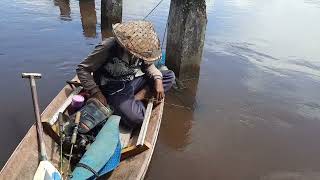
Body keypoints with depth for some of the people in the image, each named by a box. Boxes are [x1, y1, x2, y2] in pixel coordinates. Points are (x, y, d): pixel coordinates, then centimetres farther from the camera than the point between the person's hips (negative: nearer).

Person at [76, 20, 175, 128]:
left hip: (134, 81, 6)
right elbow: (82, 69, -14)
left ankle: (139, 96, -15)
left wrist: (158, 80, -9)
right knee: (134, 118, -32)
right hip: (114, 89, -6)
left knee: (170, 76, -5)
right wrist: (96, 93, -23)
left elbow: (148, 65, 11)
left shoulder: (139, 49, -6)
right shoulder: (107, 48, -21)